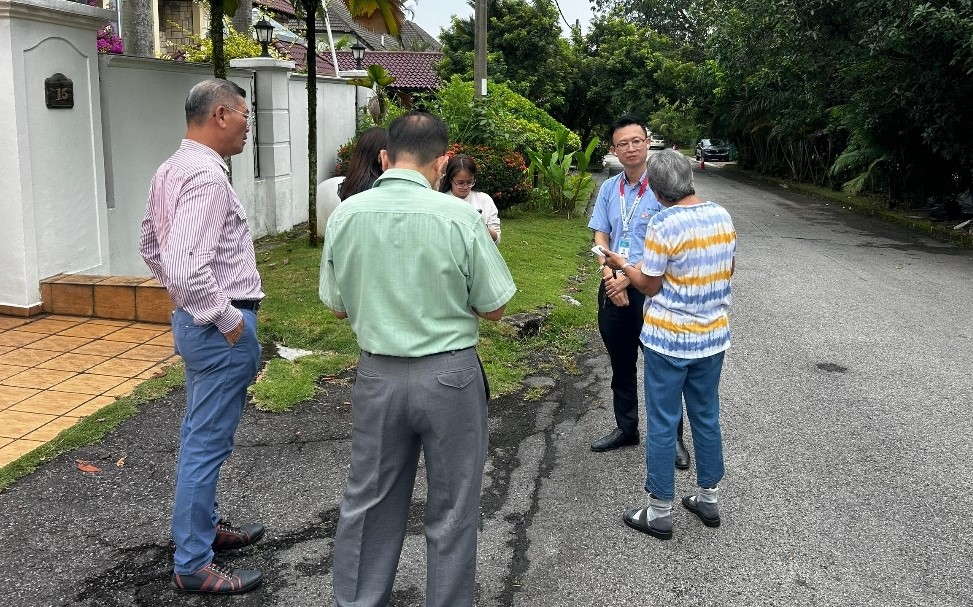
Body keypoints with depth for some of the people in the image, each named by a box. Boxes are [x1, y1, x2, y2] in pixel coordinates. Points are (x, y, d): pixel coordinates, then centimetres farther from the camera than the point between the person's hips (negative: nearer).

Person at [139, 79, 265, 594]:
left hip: (195, 319, 10)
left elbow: (152, 249, 20)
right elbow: (185, 264, -30)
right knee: (207, 444, 0)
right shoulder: (206, 174, -21)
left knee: (199, 436, 21)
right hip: (221, 330, -10)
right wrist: (227, 318, -20)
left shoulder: (172, 169, 11)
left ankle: (204, 526, 38)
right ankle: (193, 565, 12)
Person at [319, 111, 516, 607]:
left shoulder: (345, 214, -6)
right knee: (451, 507, 12)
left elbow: (337, 307, 5)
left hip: (377, 374, 3)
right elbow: (493, 308, -6)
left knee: (367, 501, 18)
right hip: (449, 375, -3)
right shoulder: (458, 217, -15)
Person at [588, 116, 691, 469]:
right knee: (621, 363, 17)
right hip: (612, 289, 5)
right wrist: (610, 279, -9)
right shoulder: (609, 189, 5)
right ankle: (626, 428, 33)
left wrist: (629, 278, -16)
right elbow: (600, 237, 5)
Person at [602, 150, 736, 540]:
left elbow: (649, 285, -11)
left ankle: (659, 512, 16)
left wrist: (622, 265, 5)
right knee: (707, 417, 18)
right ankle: (709, 499, 31)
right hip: (713, 336, 6)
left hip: (668, 340, -6)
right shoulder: (722, 216, 1)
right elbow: (728, 270, 12)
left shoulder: (664, 224, -19)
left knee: (663, 424, 5)